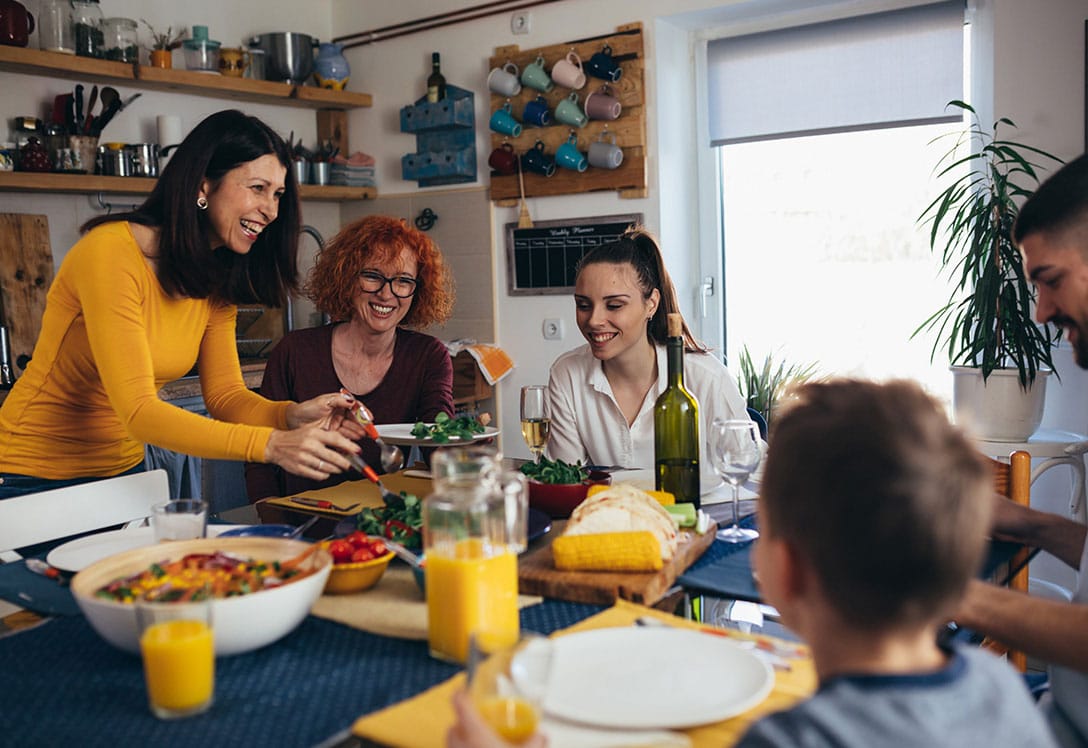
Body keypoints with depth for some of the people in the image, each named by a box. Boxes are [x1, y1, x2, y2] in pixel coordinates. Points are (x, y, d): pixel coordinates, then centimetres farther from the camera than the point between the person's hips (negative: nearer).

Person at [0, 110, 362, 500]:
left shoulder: (217, 282, 1)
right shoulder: (110, 252, -23)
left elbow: (225, 395, -3)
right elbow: (138, 412, -29)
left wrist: (292, 416, -24)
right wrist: (271, 445, -38)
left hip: (123, 468, 6)